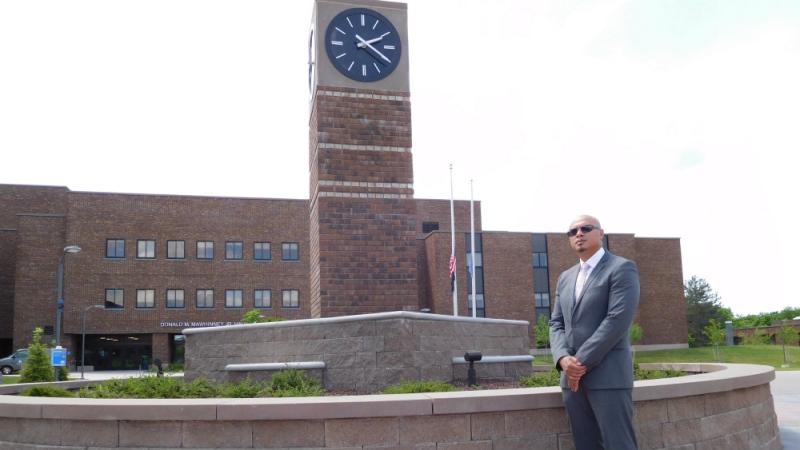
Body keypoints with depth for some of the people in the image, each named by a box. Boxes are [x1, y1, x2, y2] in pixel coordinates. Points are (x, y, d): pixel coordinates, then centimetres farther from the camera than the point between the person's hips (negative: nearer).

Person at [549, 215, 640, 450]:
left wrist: (582, 362, -15)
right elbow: (556, 323, 14)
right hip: (572, 378, 6)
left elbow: (618, 320, -14)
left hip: (608, 375, -6)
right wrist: (563, 359, -7)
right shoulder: (565, 278, 18)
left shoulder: (622, 268, -3)